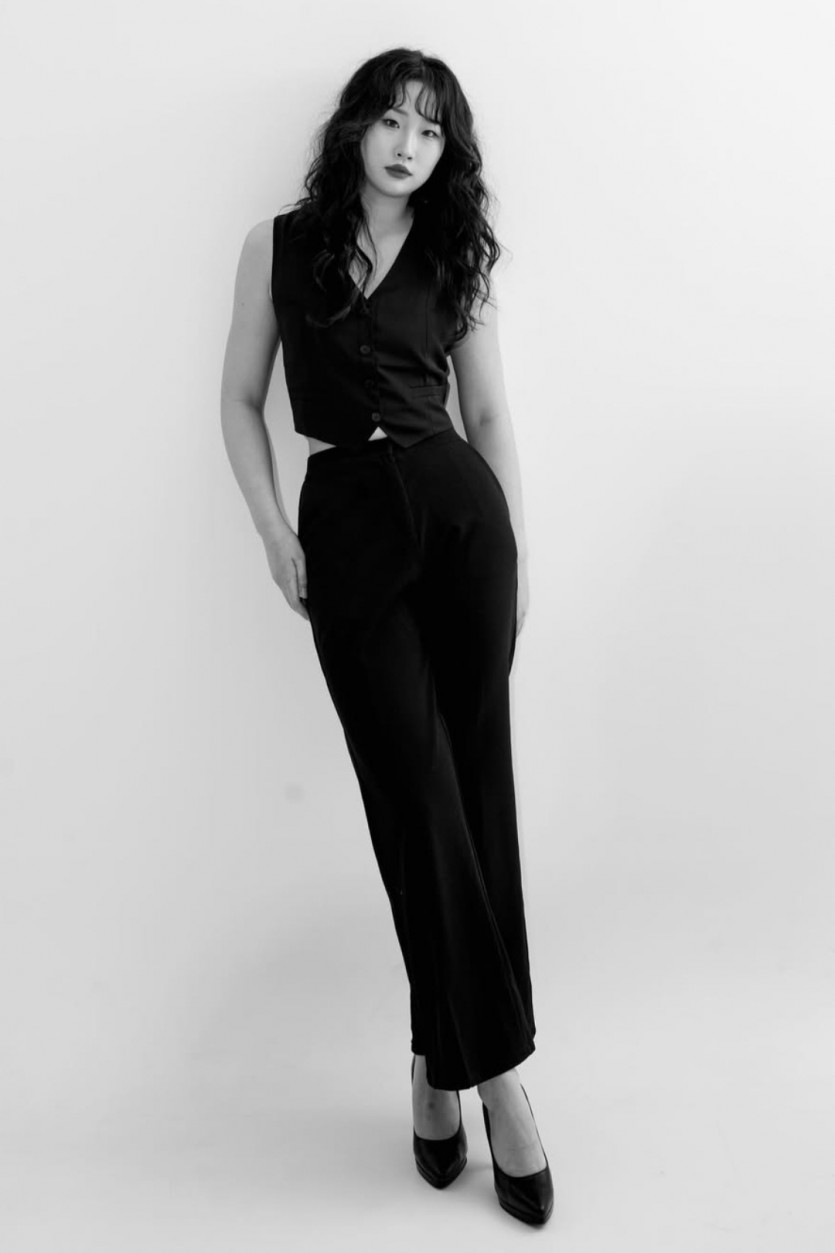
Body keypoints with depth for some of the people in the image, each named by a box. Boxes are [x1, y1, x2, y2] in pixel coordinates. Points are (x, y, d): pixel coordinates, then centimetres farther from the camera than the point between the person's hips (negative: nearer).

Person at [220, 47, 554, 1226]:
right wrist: (273, 531, -1)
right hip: (344, 521, -1)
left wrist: (520, 549, 7)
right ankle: (492, 1069, 7)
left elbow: (491, 413, 13)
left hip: (457, 508, 2)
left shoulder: (458, 257, 13)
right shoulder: (281, 244, 10)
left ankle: (444, 1060, 13)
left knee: (473, 791, -1)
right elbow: (241, 399, 10)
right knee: (418, 796, -3)